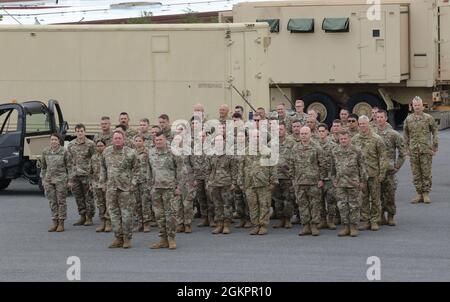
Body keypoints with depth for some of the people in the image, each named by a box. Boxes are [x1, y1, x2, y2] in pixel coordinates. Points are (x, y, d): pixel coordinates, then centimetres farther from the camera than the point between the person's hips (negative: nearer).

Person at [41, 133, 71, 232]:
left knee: (61, 201, 0)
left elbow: (69, 166, -1)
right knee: (52, 202, 6)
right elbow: (43, 166, 15)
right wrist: (43, 179, 14)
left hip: (61, 179, -4)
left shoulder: (64, 152, -4)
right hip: (49, 179, 4)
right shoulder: (45, 152, 6)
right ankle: (55, 222, 12)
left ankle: (61, 223, 6)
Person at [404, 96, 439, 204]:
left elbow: (435, 132, 4)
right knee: (416, 174, 4)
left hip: (426, 150, -2)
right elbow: (405, 134, 15)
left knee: (426, 173, -1)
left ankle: (426, 194, 7)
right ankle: (419, 194, 11)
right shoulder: (408, 119, 8)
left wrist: (435, 147, -2)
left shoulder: (428, 118, 1)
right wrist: (407, 148, 10)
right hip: (413, 151, 2)